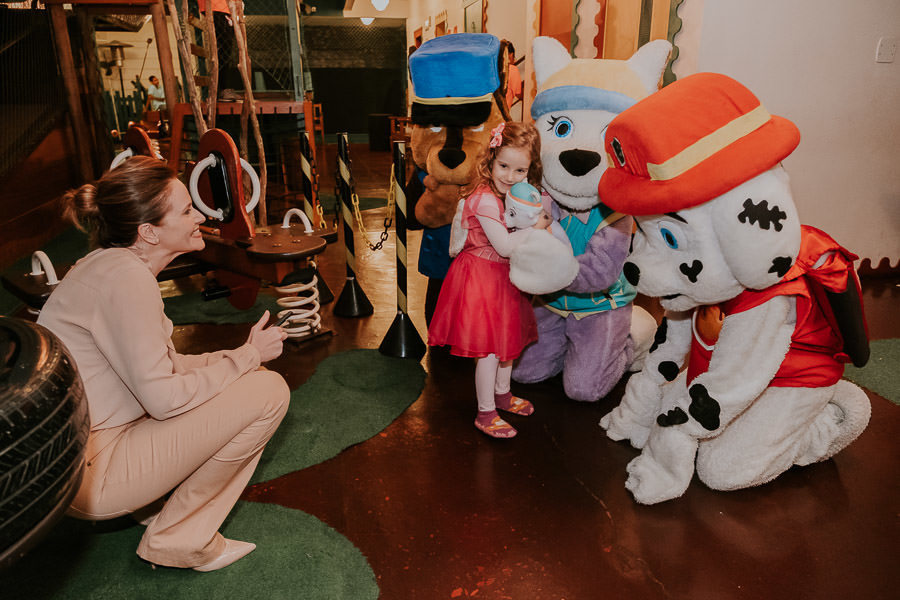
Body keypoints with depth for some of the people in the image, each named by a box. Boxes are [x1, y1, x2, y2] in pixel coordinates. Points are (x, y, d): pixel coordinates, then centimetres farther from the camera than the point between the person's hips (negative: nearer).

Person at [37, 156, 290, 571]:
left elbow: (166, 366, 9)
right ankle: (178, 541, -2)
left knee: (250, 377, 12)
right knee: (268, 391, -16)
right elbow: (163, 397, -25)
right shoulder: (124, 276, -23)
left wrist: (243, 354, -3)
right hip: (88, 471, -10)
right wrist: (248, 355, -13)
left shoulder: (114, 265, 8)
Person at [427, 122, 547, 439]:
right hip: (483, 278, -9)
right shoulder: (485, 200, -23)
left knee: (508, 337, 21)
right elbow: (505, 246, -25)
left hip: (505, 277, 10)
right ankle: (485, 413, 13)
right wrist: (536, 227, -21)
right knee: (489, 347, -2)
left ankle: (502, 394, 42)